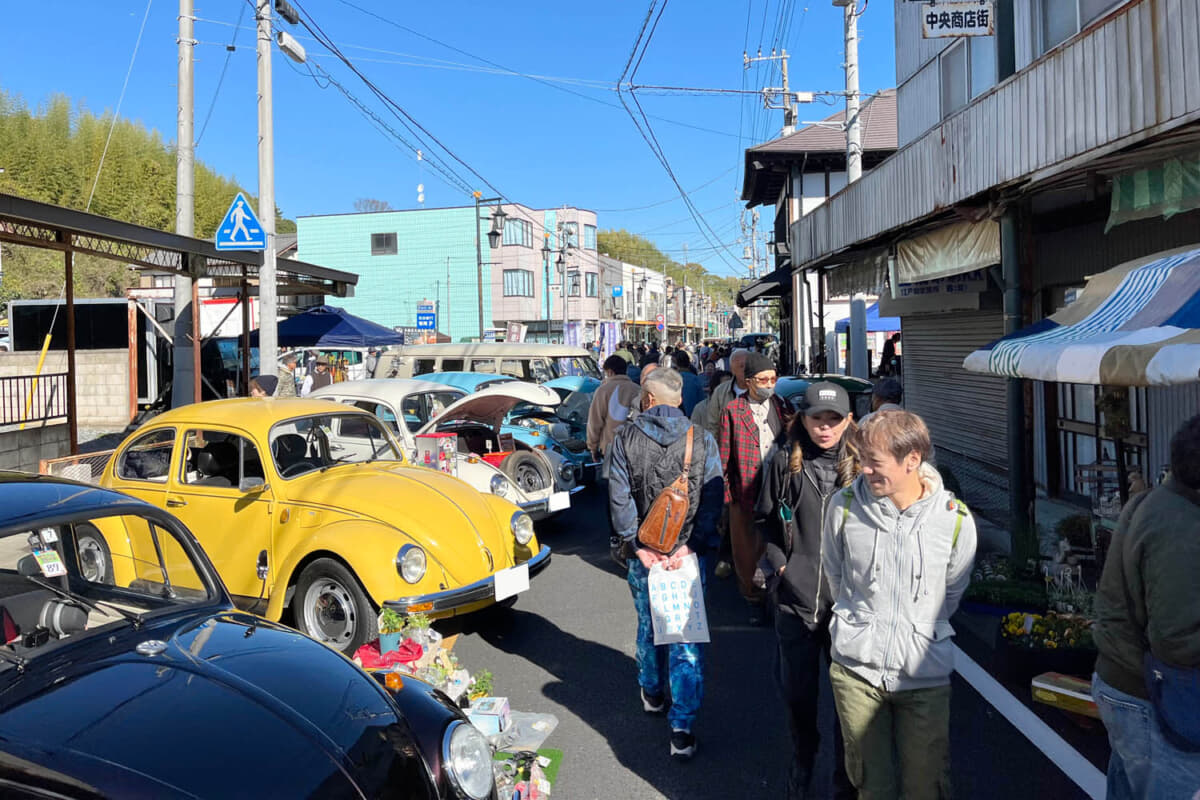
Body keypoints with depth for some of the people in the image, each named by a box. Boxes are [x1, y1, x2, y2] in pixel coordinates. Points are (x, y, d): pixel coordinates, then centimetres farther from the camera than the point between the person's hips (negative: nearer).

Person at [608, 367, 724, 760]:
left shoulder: (626, 438, -4)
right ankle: (682, 727, 3)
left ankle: (652, 694, 42)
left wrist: (637, 546, -6)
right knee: (687, 636, 5)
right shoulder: (702, 439, -4)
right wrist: (690, 547, -11)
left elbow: (619, 498, -8)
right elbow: (713, 498, -10)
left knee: (649, 625, 21)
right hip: (690, 551, -1)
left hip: (643, 553, 1)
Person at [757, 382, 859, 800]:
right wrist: (779, 564, -2)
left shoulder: (860, 463, -4)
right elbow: (766, 518, 8)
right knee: (797, 691, 13)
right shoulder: (785, 460, -2)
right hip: (794, 595, 1)